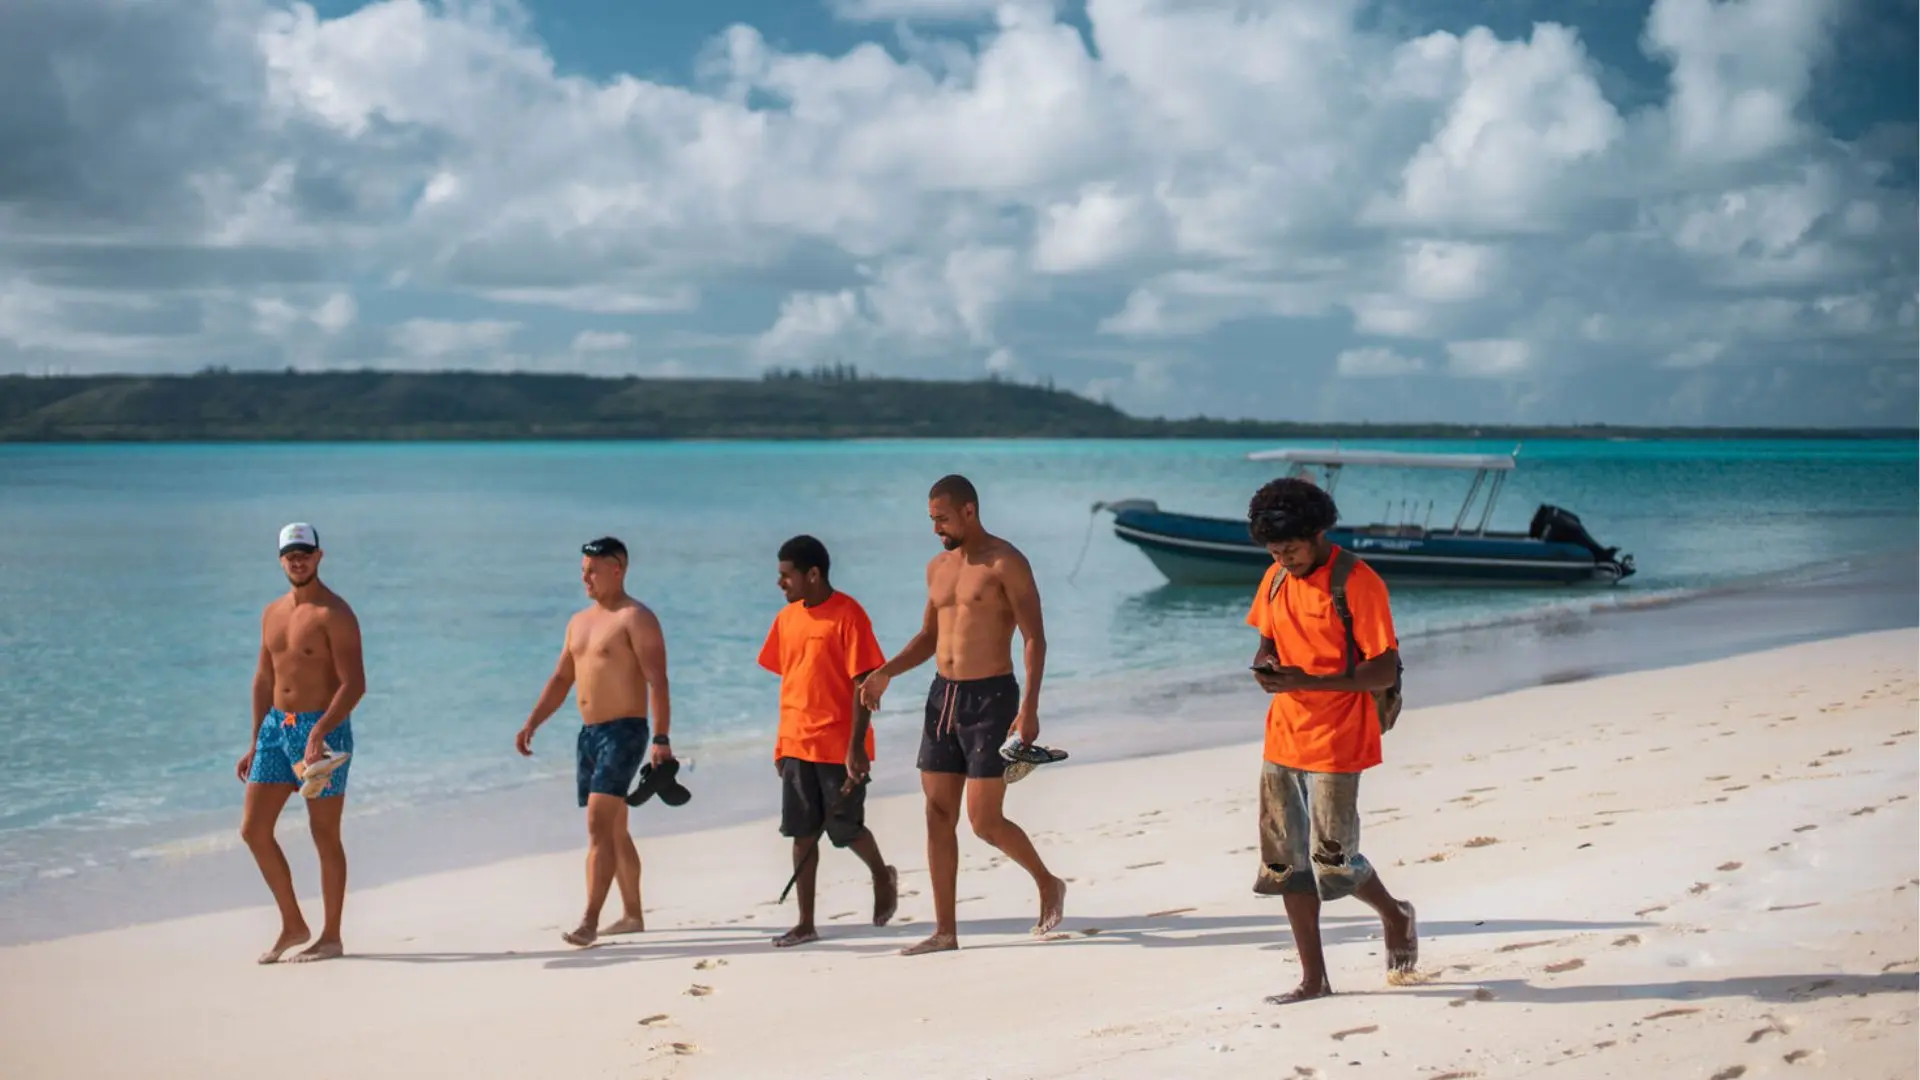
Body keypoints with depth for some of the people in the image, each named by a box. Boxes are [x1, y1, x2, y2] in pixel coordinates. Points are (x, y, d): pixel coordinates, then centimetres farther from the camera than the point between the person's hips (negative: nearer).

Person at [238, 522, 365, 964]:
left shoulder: (334, 614, -11)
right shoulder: (272, 613, 13)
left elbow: (354, 683, -18)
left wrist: (319, 732, -27)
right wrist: (255, 745, 17)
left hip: (323, 729, -7)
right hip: (276, 728, 7)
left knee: (325, 836, 1)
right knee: (253, 829, 5)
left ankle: (331, 937, 12)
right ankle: (292, 925, 19)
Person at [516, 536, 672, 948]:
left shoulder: (636, 618, -10)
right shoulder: (579, 621, 16)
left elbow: (657, 681, -17)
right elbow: (561, 679, 19)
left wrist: (661, 739, -26)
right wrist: (531, 723, 8)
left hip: (624, 732, -9)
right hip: (588, 733, 9)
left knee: (599, 825, -17)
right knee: (615, 830, 15)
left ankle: (589, 921, -20)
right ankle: (633, 915, 24)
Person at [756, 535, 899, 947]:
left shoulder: (847, 614, -12)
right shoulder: (786, 619, 9)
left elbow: (864, 684, -14)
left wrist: (857, 746, -18)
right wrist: (781, 744, 15)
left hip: (840, 747, -6)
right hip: (798, 745, 6)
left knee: (846, 828, 3)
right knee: (802, 834, 4)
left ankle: (882, 876, 32)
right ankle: (805, 924, 7)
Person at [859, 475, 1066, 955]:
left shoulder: (1006, 563, -9)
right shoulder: (938, 567, 12)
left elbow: (1035, 638, -13)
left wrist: (1029, 708, -22)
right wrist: (885, 672, 6)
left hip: (991, 698, -7)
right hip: (943, 698, 7)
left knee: (984, 821, -7)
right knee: (938, 817, 4)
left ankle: (1049, 885, 18)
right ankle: (945, 931, 8)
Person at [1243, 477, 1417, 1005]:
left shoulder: (1358, 584, -14)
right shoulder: (1277, 580, 7)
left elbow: (1385, 671, -17)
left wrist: (1307, 682, -25)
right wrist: (1265, 666, -5)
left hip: (1336, 743, -7)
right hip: (1283, 740, 7)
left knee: (1332, 858, -5)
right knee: (1286, 861, 6)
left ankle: (1394, 915, 26)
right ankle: (1313, 978, 14)